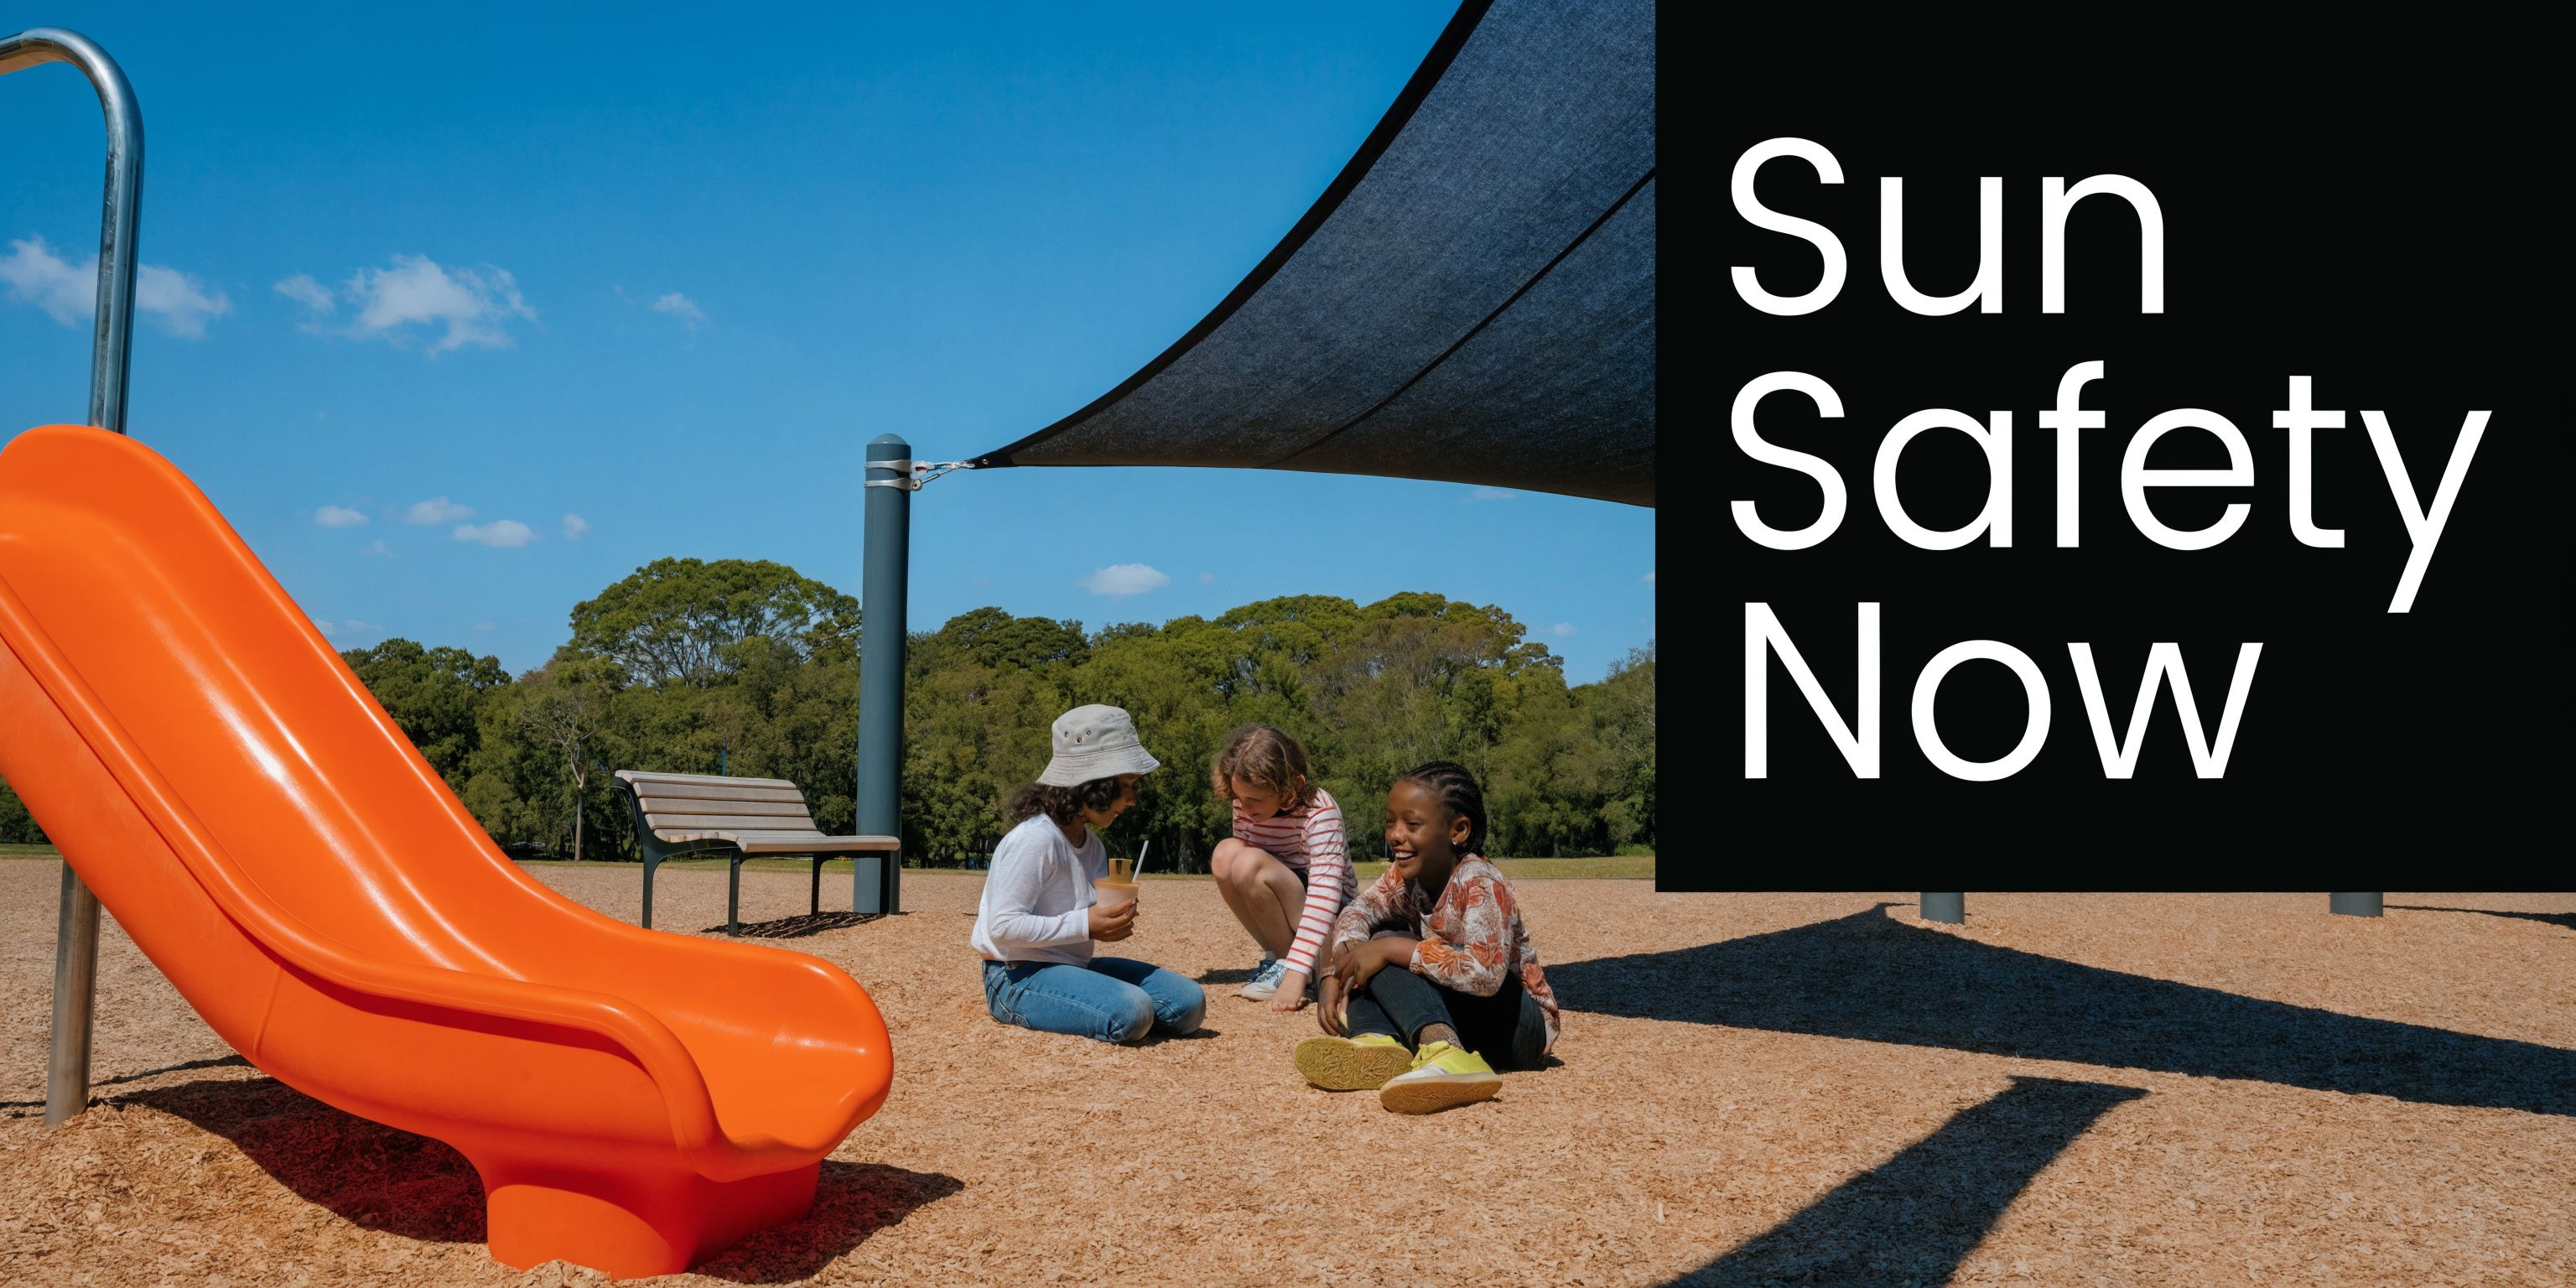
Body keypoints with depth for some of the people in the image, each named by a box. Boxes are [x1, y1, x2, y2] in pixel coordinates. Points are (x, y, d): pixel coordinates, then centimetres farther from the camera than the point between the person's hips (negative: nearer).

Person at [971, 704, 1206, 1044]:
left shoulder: (1092, 846, 8)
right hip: (1018, 978, -9)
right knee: (1131, 1012, -32)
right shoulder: (1036, 839, -20)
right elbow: (1003, 926, -25)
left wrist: (1114, 919, -2)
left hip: (1072, 967, 9)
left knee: (1189, 1003, -4)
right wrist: (1085, 925, -24)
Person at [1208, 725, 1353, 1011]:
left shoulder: (1319, 812, -25)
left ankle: (1289, 964, -11)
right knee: (1225, 853, -18)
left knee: (1250, 864, -29)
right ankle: (1275, 955, -6)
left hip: (1334, 918, -6)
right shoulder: (1245, 805, -6)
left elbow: (1324, 894, -32)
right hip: (1285, 918, 7)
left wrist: (1296, 974, -38)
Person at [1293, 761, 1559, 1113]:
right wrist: (1336, 973, -19)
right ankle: (1379, 1043, -31)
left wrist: (1391, 949, -33)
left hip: (1523, 1029, -8)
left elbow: (1486, 971, -37)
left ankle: (1443, 1054, -48)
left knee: (1388, 943, -22)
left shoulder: (1480, 883, -23)